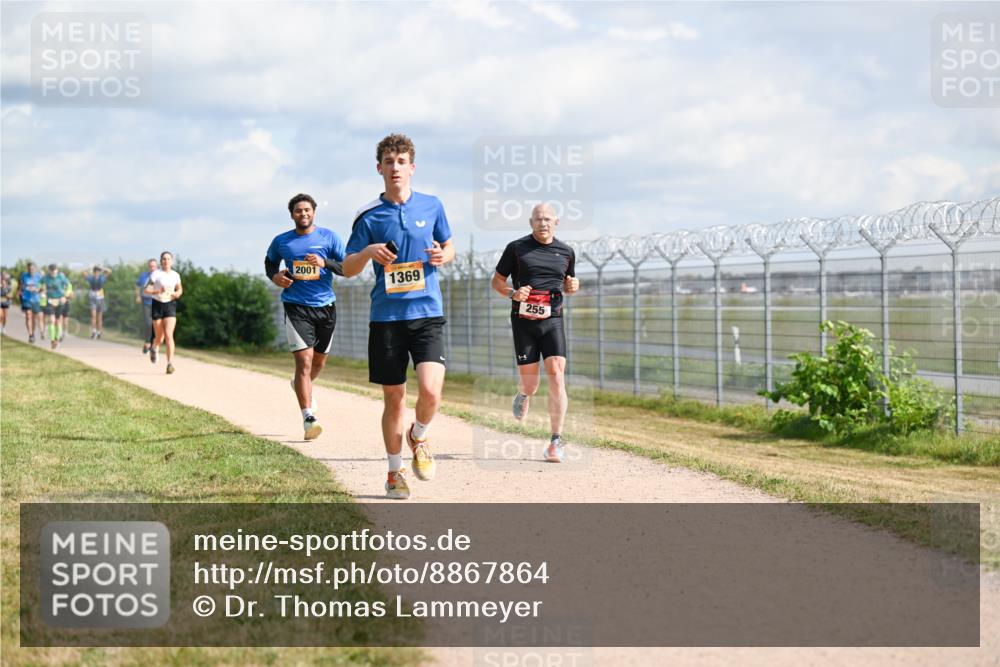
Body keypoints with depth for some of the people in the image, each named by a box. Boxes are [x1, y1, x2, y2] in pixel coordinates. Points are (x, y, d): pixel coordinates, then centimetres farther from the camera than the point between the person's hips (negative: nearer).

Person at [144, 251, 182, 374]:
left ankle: (170, 364, -17)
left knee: (169, 335, -14)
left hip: (170, 305, 1)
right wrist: (157, 291, -28)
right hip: (157, 305, -1)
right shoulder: (156, 274, -6)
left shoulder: (175, 275, 4)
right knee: (160, 337, 8)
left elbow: (180, 289, 21)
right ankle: (154, 348, 45)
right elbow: (146, 290, -11)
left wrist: (177, 293, -1)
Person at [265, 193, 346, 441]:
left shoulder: (329, 237, 2)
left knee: (319, 360, 17)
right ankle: (308, 418, -19)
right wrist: (274, 276, 2)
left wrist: (325, 263, -18)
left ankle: (302, 385, 52)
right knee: (304, 360, -16)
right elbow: (269, 261, 24)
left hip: (325, 306, 2)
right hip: (297, 307, -2)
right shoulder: (281, 241, 5)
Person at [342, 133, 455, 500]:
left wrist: (443, 255, -4)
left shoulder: (431, 206, 6)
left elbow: (449, 247, 20)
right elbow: (348, 268, 6)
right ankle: (395, 472, 22)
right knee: (394, 398, 5)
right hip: (386, 316, 0)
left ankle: (418, 436, 16)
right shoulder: (369, 215, 2)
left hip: (427, 313, 0)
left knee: (431, 391, -17)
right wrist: (369, 252, -14)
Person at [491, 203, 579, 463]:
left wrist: (572, 286, 0)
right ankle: (523, 395, 41)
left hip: (553, 321, 1)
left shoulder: (566, 252, 11)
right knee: (530, 385, 1)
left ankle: (556, 440, -10)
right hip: (523, 322, -1)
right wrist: (512, 293, -13)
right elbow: (497, 281, 8)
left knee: (556, 376, -14)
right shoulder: (516, 248, 3)